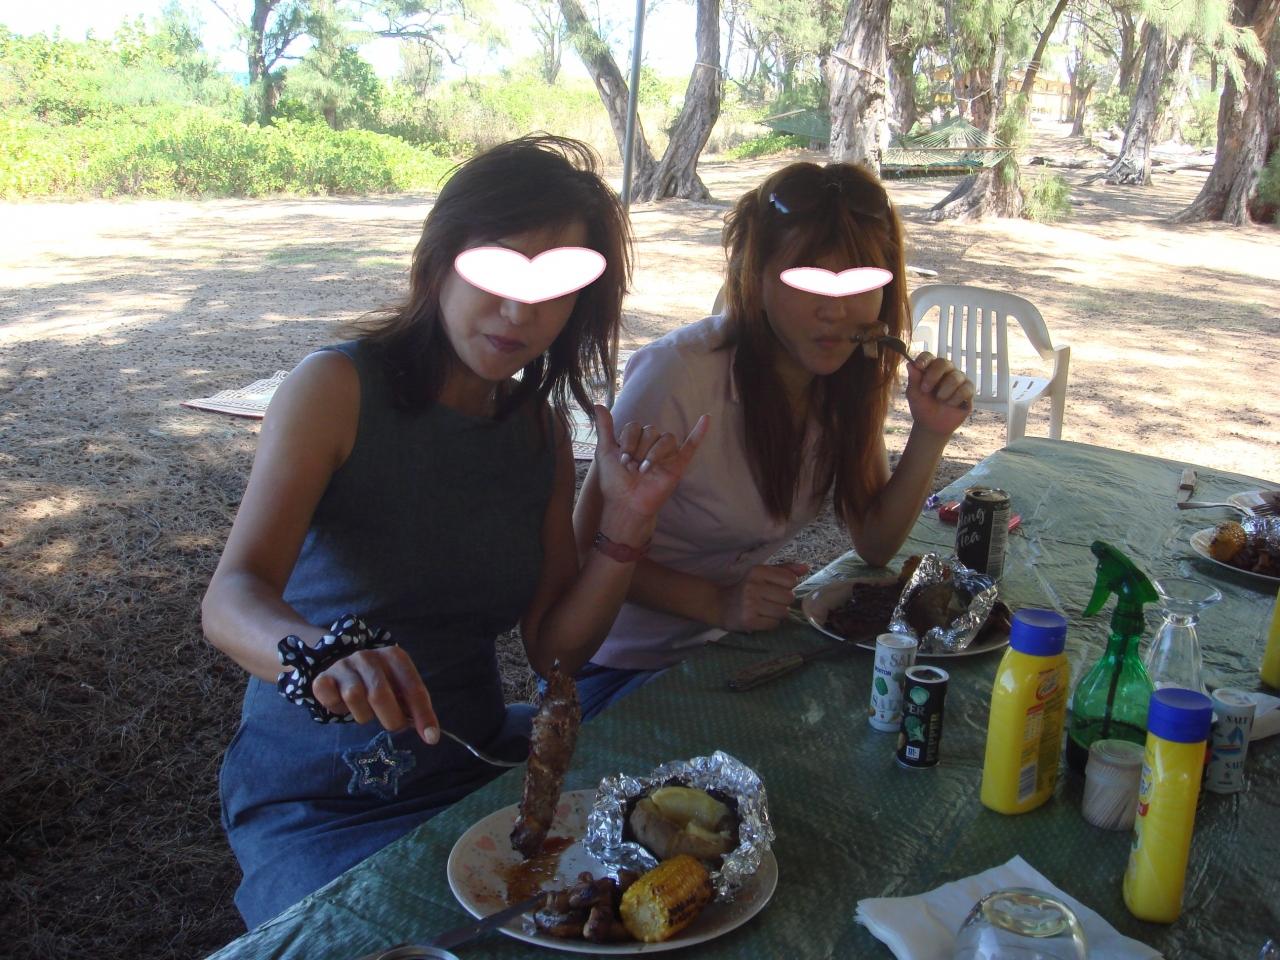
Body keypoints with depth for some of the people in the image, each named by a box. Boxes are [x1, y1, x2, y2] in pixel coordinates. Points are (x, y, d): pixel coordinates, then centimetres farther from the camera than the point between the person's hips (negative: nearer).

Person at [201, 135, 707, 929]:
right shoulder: (339, 388, -13)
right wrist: (324, 654, -47)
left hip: (479, 759, 5)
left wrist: (628, 520, -13)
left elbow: (556, 648, 1)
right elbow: (230, 600, -25)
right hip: (320, 795, -4)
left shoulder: (541, 429, 2)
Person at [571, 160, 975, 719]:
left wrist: (930, 437, -14)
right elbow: (589, 546, -17)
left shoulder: (851, 371, -5)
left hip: (725, 647, 7)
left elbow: (873, 546, 2)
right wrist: (719, 604, -29)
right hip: (619, 666, -6)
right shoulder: (679, 375, -26)